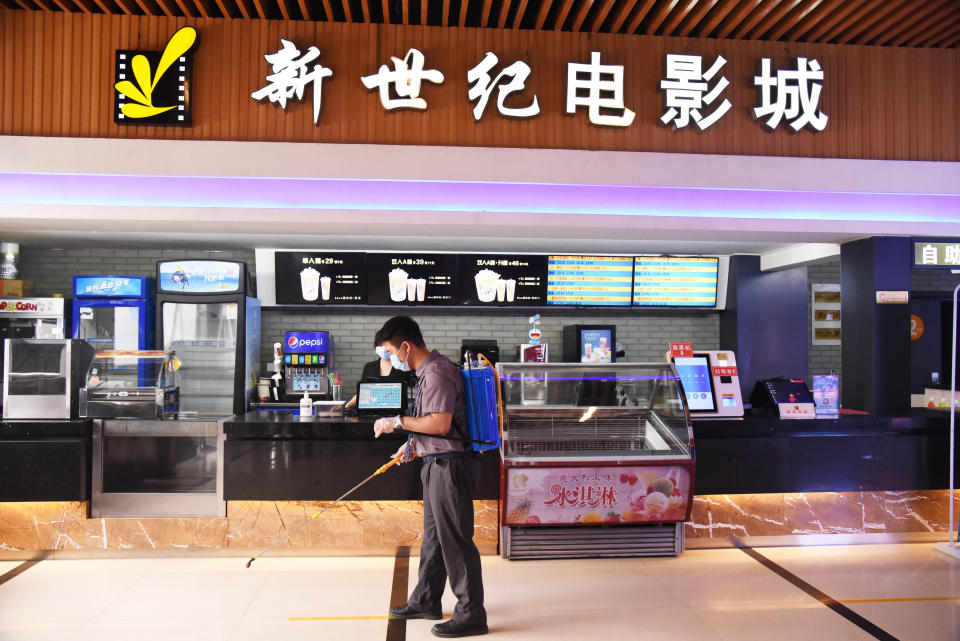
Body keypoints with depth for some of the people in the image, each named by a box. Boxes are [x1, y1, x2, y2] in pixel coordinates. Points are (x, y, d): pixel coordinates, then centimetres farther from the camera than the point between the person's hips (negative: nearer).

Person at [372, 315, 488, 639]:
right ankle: (426, 600, 34)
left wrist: (398, 422, -16)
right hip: (439, 464, 11)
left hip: (450, 465, -11)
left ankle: (471, 614, 8)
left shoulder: (437, 373, -18)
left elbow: (441, 423, -25)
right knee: (433, 535, 20)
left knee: (455, 539, -3)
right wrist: (413, 442, 19)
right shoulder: (429, 371, 15)